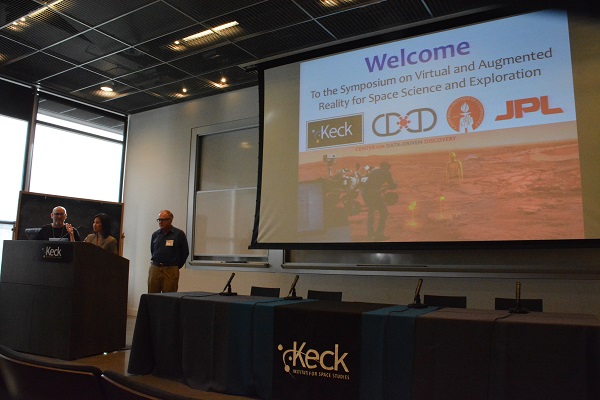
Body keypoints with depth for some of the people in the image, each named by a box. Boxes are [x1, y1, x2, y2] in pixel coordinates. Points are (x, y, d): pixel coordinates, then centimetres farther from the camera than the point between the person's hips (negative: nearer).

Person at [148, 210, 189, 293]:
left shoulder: (179, 234, -3)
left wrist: (176, 266, 5)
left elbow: (185, 252, 3)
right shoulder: (155, 235, 9)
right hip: (154, 269, 4)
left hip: (171, 271, -4)